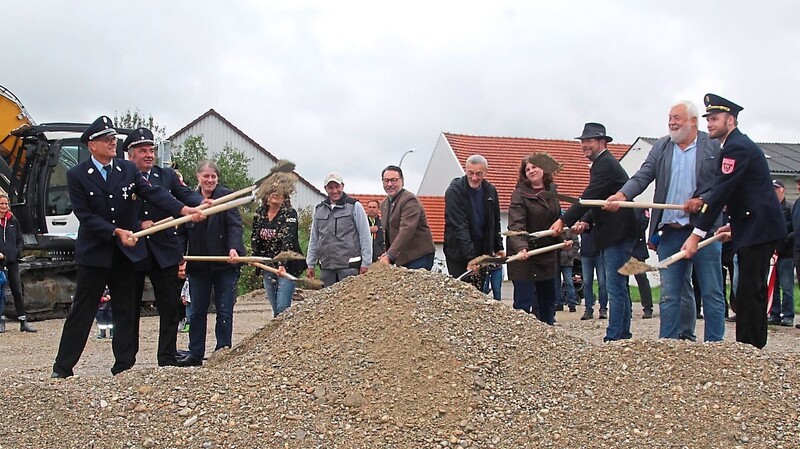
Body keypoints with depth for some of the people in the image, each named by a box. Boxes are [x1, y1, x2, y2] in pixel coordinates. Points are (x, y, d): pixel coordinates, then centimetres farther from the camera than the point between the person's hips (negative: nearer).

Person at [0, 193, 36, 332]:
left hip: (12, 261, 3)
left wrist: (17, 251, -2)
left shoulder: (12, 220, 10)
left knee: (17, 291, 3)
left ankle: (23, 322, 5)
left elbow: (20, 240, 15)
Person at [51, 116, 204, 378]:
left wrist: (184, 210, -24)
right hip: (94, 253, -3)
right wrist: (117, 232, -18)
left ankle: (124, 367, 14)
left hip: (126, 252, 3)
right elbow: (85, 215, -10)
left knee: (126, 311, 7)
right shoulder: (77, 176, -5)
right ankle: (62, 369, 10)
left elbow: (154, 194, -8)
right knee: (82, 311, 2)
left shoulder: (128, 170, 3)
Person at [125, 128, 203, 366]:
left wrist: (201, 202, -24)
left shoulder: (167, 175, 9)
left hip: (164, 251, 2)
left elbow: (186, 195, -4)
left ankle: (167, 359, 11)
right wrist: (138, 225, -18)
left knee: (170, 308, 3)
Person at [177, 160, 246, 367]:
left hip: (224, 264, -4)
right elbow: (183, 232, 10)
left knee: (224, 311, 3)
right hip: (198, 265, 4)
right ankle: (195, 353, 19)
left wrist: (234, 248, -27)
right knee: (197, 311, 10)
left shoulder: (226, 196, -3)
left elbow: (235, 225, -12)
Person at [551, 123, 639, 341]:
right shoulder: (605, 163, 21)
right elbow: (597, 201, 23)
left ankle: (614, 337, -12)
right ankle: (623, 335, 20)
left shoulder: (605, 164, -14)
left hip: (617, 233, -11)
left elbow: (589, 198, -21)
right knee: (619, 286, 14)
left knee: (615, 286, -12)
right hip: (616, 234, 11)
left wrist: (564, 220, -20)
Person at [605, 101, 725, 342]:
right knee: (670, 294, 7)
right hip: (671, 230, 4)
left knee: (712, 293, 2)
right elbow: (642, 176, 1)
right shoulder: (661, 147, 11)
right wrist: (622, 195, -16)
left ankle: (714, 345, 9)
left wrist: (702, 200, -16)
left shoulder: (714, 147, 1)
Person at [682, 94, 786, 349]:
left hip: (757, 230, -11)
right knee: (753, 290, 13)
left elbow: (721, 193, -21)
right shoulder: (740, 145, 19)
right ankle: (754, 347, 19)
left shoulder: (736, 148, -14)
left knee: (749, 292, -11)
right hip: (757, 226, 11)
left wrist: (697, 234, -23)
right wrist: (735, 225, 22)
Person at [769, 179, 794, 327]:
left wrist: (784, 240, -18)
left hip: (786, 254, -5)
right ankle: (775, 315, 14)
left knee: (787, 287, -1)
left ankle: (788, 316, 3)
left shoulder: (791, 208, -2)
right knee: (772, 286, 8)